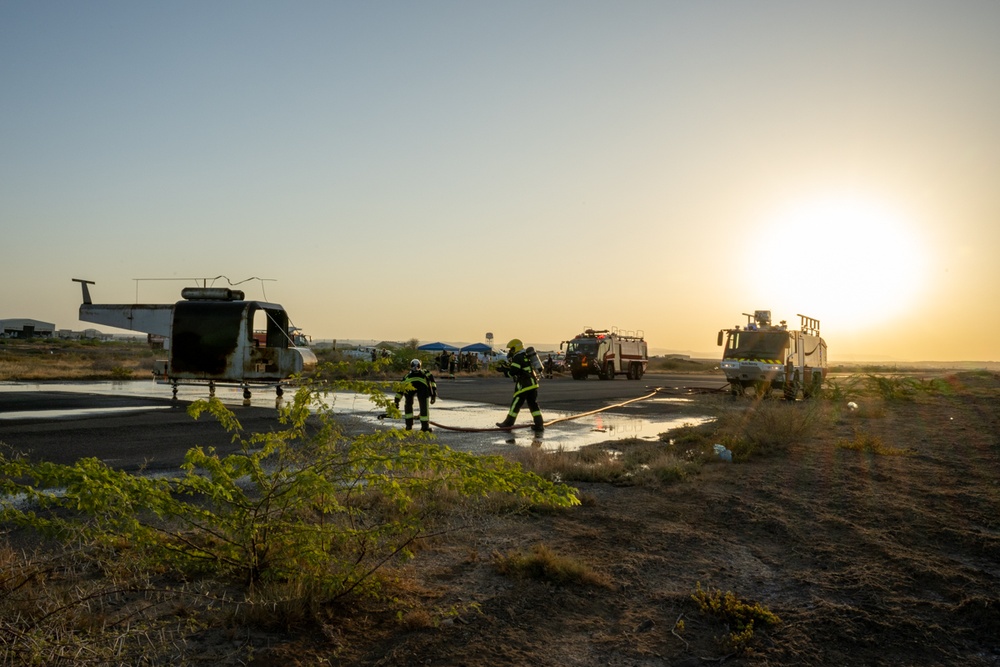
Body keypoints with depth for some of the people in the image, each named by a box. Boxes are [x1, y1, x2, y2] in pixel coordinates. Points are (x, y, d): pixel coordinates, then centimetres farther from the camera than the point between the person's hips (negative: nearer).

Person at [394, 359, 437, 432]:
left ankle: (409, 425, 28)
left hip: (408, 384, 2)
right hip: (422, 385, -2)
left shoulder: (407, 375, 44)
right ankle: (425, 427, 15)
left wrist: (396, 401, 42)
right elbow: (431, 378, 18)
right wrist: (434, 394, 13)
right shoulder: (424, 372, 40)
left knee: (408, 404, 26)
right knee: (424, 406, 13)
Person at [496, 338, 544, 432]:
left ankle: (508, 423, 11)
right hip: (533, 384, 9)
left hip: (524, 385, -9)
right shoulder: (525, 356, 18)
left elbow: (513, 372, -17)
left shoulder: (517, 358, -11)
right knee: (533, 405, 9)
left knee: (516, 404, 2)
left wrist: (506, 371, 3)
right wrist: (505, 367, 19)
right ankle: (539, 425, 6)